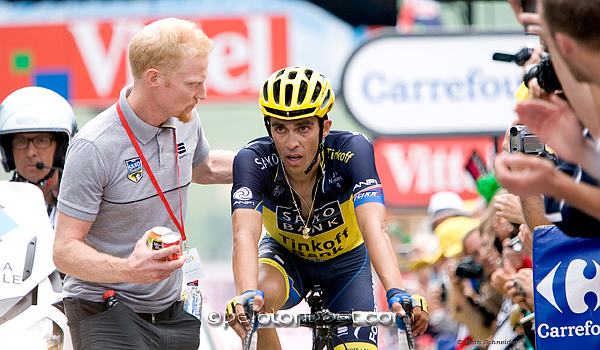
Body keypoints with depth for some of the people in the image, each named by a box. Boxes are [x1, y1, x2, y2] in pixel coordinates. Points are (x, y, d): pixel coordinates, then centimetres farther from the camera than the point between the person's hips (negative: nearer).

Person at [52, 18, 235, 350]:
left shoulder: (185, 120, 1)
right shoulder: (93, 148, -21)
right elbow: (65, 250, -20)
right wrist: (128, 270, -37)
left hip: (171, 307, 7)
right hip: (104, 309, -7)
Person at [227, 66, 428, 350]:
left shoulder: (352, 150, -32)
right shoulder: (253, 161, -30)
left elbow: (373, 226, -44)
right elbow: (245, 235, -44)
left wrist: (397, 294, -61)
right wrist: (247, 297, -65)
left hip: (346, 260, 1)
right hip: (285, 254, -1)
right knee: (257, 302, -33)